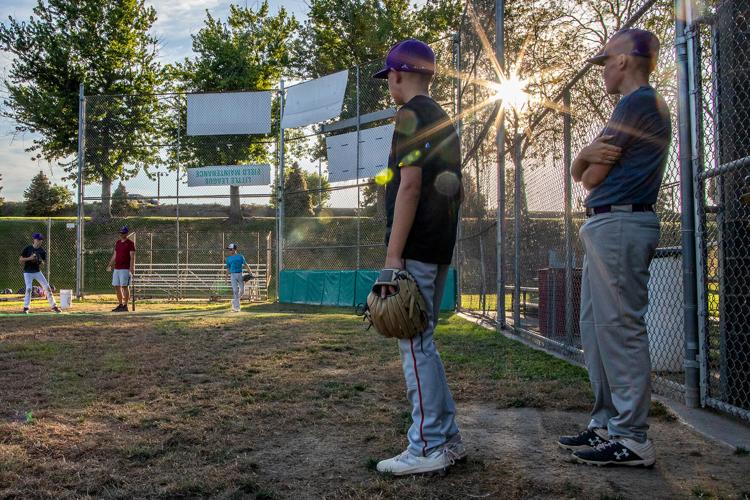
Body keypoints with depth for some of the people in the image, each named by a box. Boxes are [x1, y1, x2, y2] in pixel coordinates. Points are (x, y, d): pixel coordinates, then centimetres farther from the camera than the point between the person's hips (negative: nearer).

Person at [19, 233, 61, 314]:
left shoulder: (42, 250, 0)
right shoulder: (27, 248, -8)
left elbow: (44, 261, 9)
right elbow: (20, 260, -7)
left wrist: (41, 262, -15)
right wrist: (29, 258, -22)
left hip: (37, 271, 3)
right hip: (28, 272, -3)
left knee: (47, 287, -3)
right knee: (28, 288, -15)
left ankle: (53, 306, 4)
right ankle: (26, 307, 1)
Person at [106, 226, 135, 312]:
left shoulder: (130, 243, -6)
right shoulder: (117, 242, 16)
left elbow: (132, 257, -12)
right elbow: (114, 255, 21)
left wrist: (131, 268, -21)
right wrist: (110, 265, 13)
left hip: (125, 269, -8)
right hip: (116, 268, 8)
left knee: (124, 286, -7)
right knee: (116, 286, 8)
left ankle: (125, 306, -2)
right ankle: (120, 305, 16)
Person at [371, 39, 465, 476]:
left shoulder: (412, 115, -8)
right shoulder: (446, 121, 20)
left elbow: (410, 185, -18)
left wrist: (393, 255, -19)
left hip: (416, 248, -10)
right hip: (441, 248, 10)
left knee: (415, 344, -5)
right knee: (423, 343, 14)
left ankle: (428, 449, -1)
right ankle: (448, 438, 18)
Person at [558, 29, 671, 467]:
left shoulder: (637, 104, -10)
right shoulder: (647, 105, 24)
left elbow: (591, 179, -11)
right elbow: (579, 173, 19)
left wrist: (593, 164, 9)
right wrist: (587, 156, -1)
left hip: (618, 225, -11)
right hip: (610, 227, 11)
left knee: (620, 328, -9)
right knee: (596, 327, 13)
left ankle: (633, 439, -4)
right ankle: (607, 424, 20)